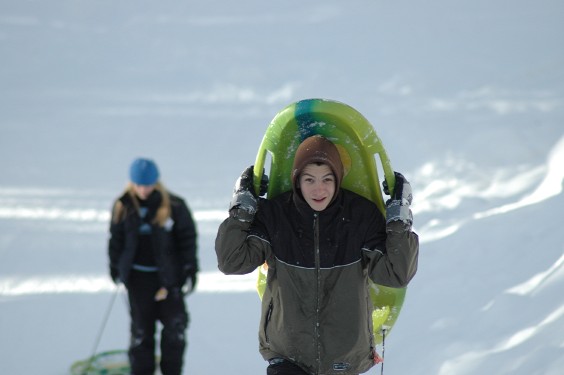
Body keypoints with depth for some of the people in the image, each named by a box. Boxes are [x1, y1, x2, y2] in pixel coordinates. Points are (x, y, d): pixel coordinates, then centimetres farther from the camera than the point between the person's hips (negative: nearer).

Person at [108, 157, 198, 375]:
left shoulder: (174, 206, -9)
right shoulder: (123, 207, -2)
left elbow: (188, 238, -1)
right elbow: (116, 239, 10)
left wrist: (190, 271, -2)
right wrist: (115, 268, 13)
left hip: (168, 274, -1)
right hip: (138, 277, 1)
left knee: (175, 327, -2)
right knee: (141, 329, 5)